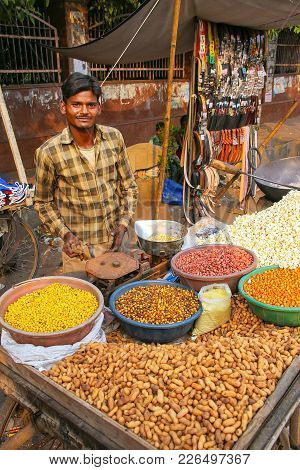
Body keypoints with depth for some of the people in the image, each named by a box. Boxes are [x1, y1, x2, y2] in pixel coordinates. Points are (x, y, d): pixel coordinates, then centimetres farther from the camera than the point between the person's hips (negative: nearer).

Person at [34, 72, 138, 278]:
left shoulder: (114, 138, -5)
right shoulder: (49, 152, -14)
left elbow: (129, 186, 4)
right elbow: (43, 203, -2)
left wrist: (123, 223, -5)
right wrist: (65, 234, -13)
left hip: (115, 240, 3)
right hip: (79, 247, -3)